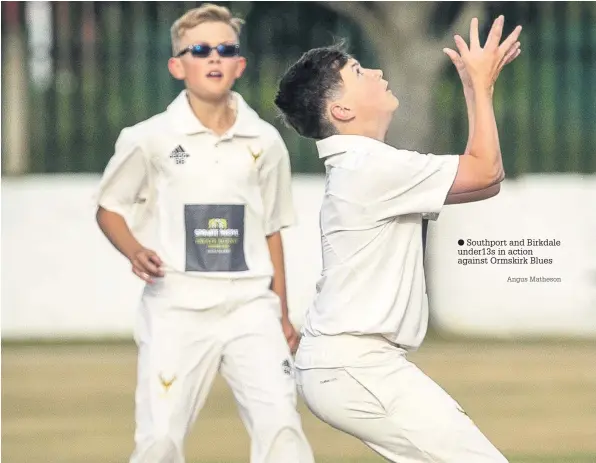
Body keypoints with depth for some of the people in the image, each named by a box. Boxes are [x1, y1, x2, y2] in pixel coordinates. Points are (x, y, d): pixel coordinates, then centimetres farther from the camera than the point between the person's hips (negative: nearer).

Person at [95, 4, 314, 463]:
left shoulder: (264, 141, 5)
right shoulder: (149, 139, -3)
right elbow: (109, 208, 8)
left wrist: (282, 313, 14)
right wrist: (136, 252, -12)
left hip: (250, 308, 2)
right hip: (176, 309, -2)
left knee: (281, 424, -11)